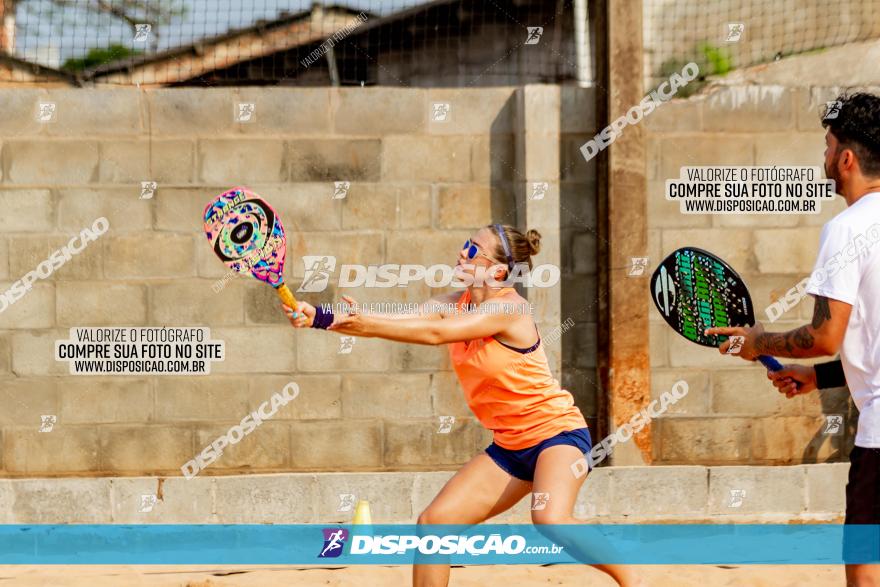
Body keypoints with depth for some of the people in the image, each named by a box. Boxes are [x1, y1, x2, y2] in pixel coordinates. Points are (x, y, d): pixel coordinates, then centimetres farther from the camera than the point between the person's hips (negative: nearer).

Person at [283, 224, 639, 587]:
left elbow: (435, 333, -29)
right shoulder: (456, 305, 3)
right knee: (435, 521, -3)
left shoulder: (508, 307, -19)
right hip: (510, 445, 8)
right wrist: (320, 318, -22)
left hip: (556, 432, -8)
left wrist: (366, 325, -33)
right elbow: (396, 321, -9)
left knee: (549, 519, -32)